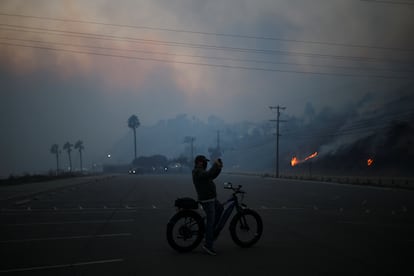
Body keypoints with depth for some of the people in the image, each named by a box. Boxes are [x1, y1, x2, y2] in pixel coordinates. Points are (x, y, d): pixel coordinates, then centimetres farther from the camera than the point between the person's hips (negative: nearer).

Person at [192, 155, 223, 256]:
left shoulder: (201, 171, 15)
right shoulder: (198, 172, -18)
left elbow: (213, 176, 15)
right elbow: (209, 174, -35)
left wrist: (219, 167, 2)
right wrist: (215, 164, -24)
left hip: (211, 198, 10)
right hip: (207, 200, -10)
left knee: (220, 208, 27)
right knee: (210, 221, -6)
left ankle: (210, 230, 29)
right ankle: (208, 245, 0)